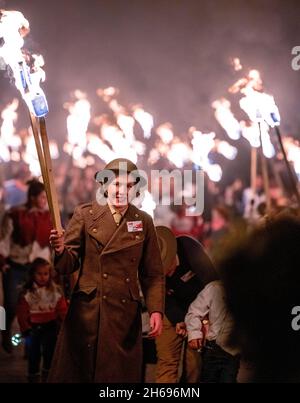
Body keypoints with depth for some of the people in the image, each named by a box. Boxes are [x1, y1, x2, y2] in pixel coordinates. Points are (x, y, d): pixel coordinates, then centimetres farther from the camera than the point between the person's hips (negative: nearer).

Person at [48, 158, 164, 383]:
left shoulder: (144, 222, 7)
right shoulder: (86, 214, 3)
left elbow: (153, 273, 9)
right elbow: (69, 264, 1)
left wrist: (156, 310, -4)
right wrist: (60, 251, -22)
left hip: (125, 314, 1)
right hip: (86, 312, -1)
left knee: (121, 374, 3)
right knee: (76, 372, 1)